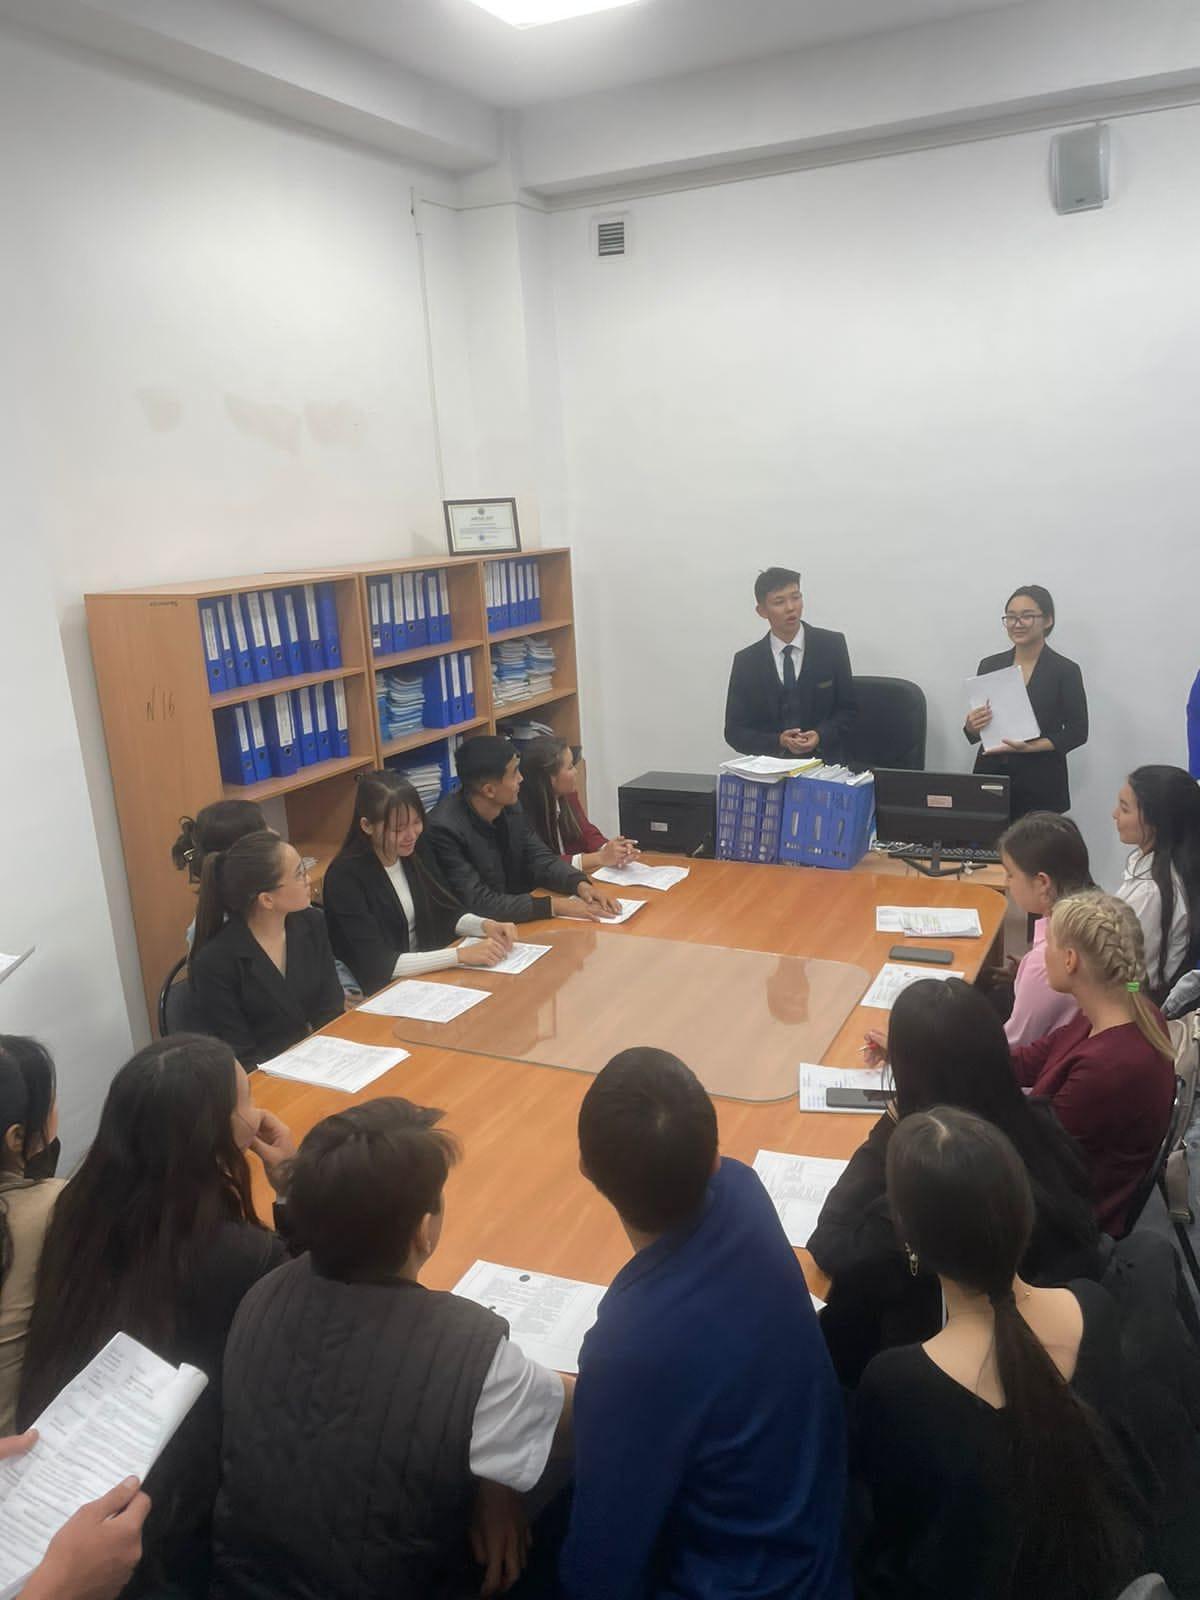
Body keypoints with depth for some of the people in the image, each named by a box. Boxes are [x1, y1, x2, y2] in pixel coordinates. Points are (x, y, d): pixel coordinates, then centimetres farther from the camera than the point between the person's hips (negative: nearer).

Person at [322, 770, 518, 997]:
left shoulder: (416, 848, -3)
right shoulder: (345, 877, -21)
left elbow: (446, 913, 8)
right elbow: (379, 965, -26)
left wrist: (486, 925, -13)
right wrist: (461, 955, -29)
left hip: (428, 974, 6)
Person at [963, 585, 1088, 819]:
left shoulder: (1065, 671, -3)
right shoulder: (989, 665, 6)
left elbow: (1077, 732, -2)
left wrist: (1030, 747, -16)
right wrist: (972, 727, -11)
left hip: (1040, 785, -2)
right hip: (991, 777, 3)